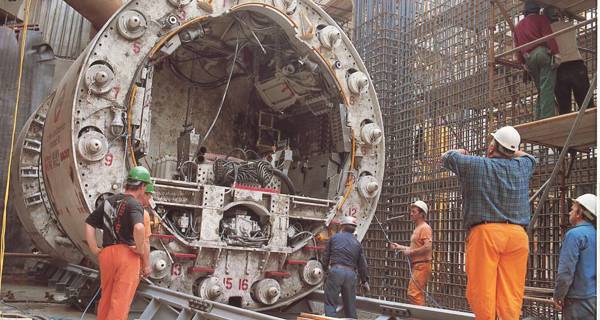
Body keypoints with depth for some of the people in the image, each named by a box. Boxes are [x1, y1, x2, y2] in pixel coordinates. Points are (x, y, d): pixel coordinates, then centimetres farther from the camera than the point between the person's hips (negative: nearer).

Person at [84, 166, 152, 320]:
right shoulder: (135, 204, -8)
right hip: (127, 254, -6)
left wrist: (94, 250, 12)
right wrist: (140, 249, -12)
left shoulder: (108, 201, 14)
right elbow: (139, 228, -27)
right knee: (121, 299, -2)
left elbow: (89, 224, 13)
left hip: (106, 253, 7)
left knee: (106, 297, 19)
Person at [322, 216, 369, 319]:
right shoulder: (357, 243, 14)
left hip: (335, 271, -3)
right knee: (350, 304, 14)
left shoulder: (334, 238, 8)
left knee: (330, 303, -1)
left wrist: (325, 268, 31)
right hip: (351, 274, 3)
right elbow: (362, 265, 14)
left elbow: (326, 255, 11)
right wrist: (365, 281, 26)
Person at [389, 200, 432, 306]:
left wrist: (411, 252, -15)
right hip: (416, 266, 10)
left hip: (421, 266, -10)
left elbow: (427, 247, -23)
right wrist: (399, 247, 20)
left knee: (414, 293, -15)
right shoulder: (417, 228, 20)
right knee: (418, 294, 12)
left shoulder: (424, 228, -11)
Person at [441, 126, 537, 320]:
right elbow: (530, 157, 37)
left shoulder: (475, 165, 2)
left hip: (485, 232, -4)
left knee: (481, 290, -3)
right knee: (511, 293, 3)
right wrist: (511, 150, 46)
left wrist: (460, 152, 39)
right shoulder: (522, 166, 12)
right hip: (517, 234, 4)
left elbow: (446, 156, 19)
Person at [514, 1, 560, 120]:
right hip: (543, 53, -6)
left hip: (529, 59, 6)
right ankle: (547, 118, -23)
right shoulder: (541, 19, 8)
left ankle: (538, 119, 2)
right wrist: (555, 52, -14)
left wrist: (522, 63, 18)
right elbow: (548, 36, -7)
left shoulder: (518, 26, 26)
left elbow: (517, 47, 20)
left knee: (541, 91, 11)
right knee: (547, 88, -13)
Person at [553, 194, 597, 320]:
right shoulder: (594, 235, 10)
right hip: (594, 298, 8)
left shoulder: (574, 234, -14)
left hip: (580, 301, -8)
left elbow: (566, 270, -18)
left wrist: (558, 296, -8)